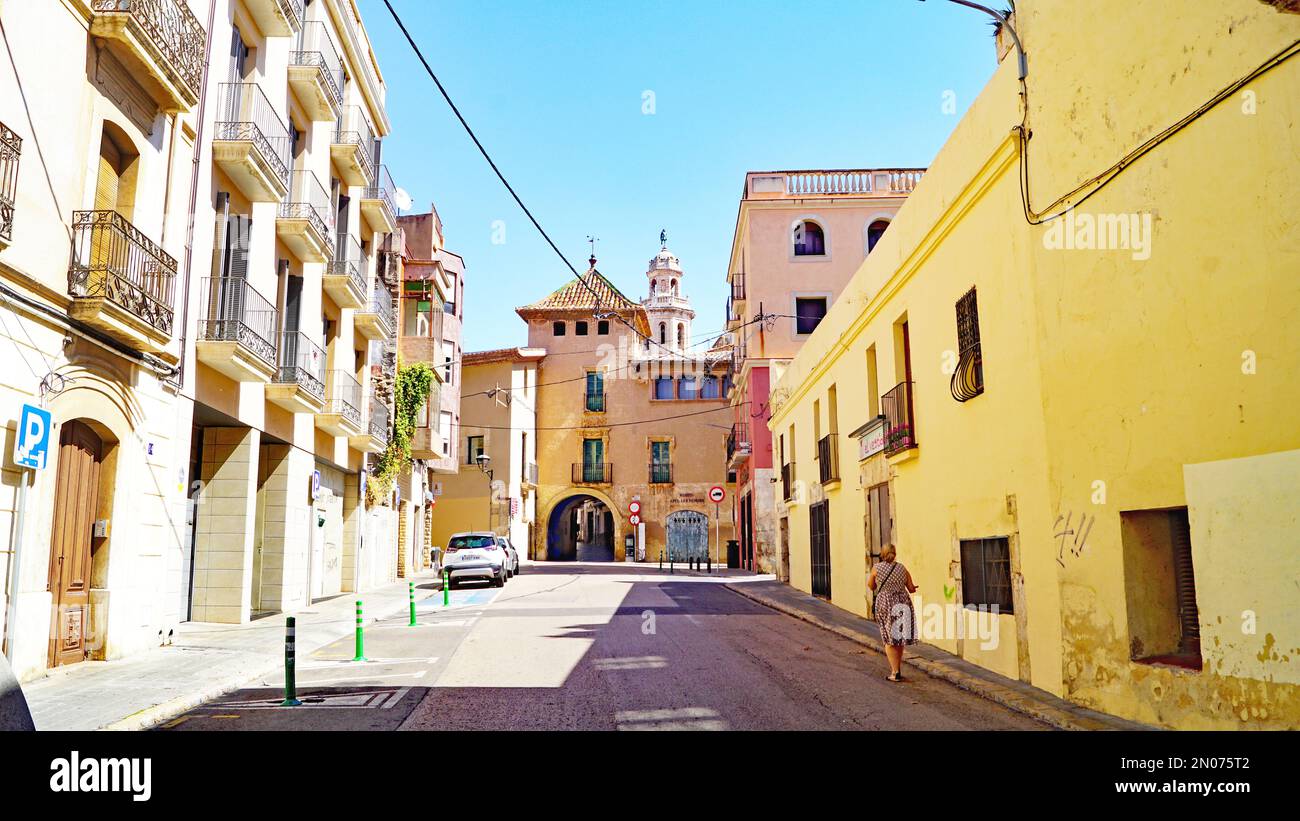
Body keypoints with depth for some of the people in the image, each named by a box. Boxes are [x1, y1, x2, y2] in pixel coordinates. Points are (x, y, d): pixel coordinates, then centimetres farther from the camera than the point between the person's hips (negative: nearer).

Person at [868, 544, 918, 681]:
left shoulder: (877, 568, -4)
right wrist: (913, 588, 33)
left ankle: (895, 672, -2)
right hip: (903, 604, 3)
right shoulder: (902, 568, 4)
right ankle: (897, 669, 23)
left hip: (886, 605, -3)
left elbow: (870, 585, 9)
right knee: (900, 639, 15)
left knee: (889, 640, 4)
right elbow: (911, 589, 10)